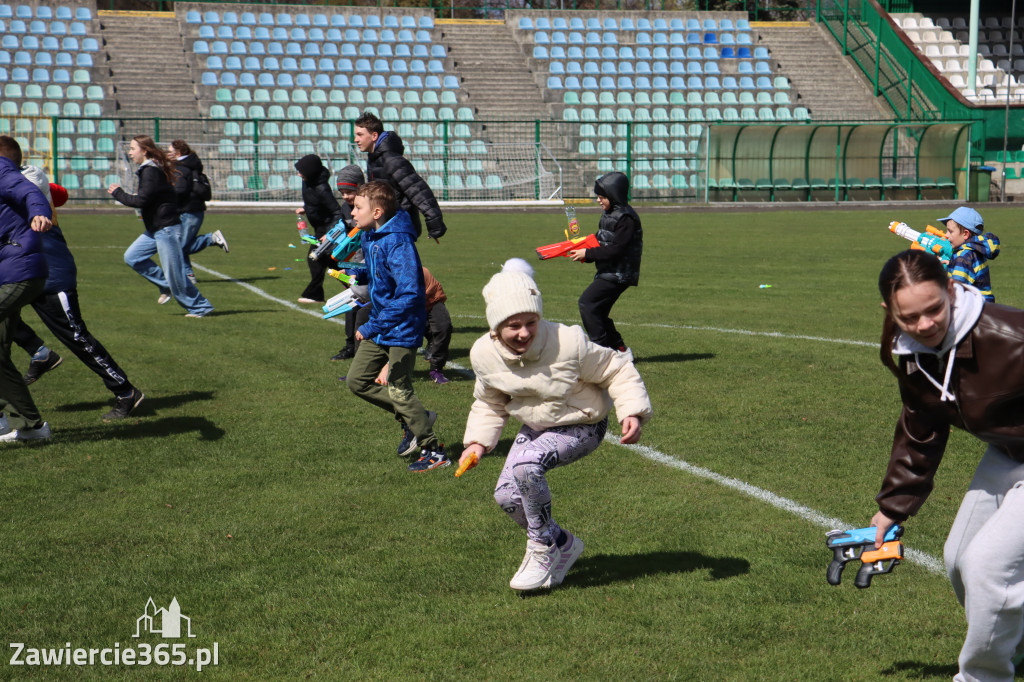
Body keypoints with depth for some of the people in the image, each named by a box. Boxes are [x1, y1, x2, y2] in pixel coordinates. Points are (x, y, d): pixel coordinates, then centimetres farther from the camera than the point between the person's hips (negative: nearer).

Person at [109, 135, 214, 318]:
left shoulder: (151, 171, -17)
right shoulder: (147, 170, 14)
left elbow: (141, 200, -22)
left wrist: (118, 193, -9)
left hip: (166, 229, -10)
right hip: (155, 229, 10)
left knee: (175, 273, -6)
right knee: (132, 257, 9)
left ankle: (200, 307, 5)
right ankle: (166, 286, 15)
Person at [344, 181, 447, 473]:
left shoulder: (398, 242, -24)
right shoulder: (367, 237, 5)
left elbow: (408, 295, -30)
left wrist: (371, 328, -30)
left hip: (402, 329, -9)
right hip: (379, 325, 9)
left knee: (398, 390, -3)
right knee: (357, 380, 10)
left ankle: (434, 451, 10)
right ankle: (413, 419, 23)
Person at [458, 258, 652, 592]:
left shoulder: (569, 343, -31)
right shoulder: (484, 354, -16)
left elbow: (616, 370, -16)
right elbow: (489, 402, 6)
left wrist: (632, 412, -30)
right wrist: (478, 441, -6)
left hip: (582, 426, -6)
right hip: (536, 427, 6)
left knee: (525, 465, -30)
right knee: (507, 495, -5)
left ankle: (542, 551, -10)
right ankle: (564, 545, 21)